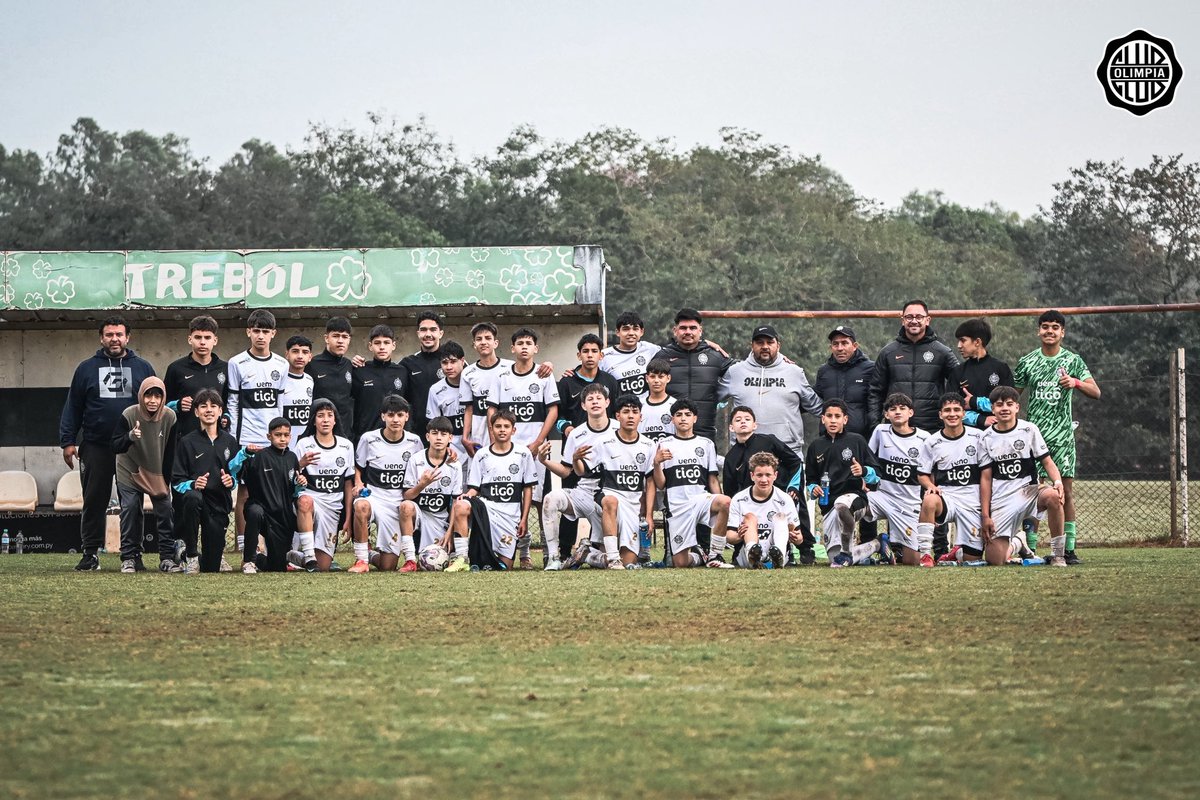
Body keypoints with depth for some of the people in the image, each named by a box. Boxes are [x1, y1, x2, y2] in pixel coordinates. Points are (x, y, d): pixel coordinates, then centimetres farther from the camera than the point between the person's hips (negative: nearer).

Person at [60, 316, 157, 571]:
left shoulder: (142, 368, 9)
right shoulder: (87, 368, 8)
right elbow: (72, 407, 8)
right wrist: (67, 441, 0)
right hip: (95, 447, 0)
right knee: (94, 502, 1)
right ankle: (90, 553, 5)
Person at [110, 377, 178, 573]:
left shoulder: (170, 417, -15)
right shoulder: (128, 415, -21)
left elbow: (170, 453, -4)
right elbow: (115, 447, -22)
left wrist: (166, 480, -3)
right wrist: (130, 437, -43)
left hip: (158, 472, 2)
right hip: (130, 471, -2)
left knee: (165, 510, -5)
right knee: (130, 509, -9)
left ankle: (167, 557, 4)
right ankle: (130, 558, 0)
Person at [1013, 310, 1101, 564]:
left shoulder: (1072, 360, 3)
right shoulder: (1027, 362, 7)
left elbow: (1096, 392, -4)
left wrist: (1076, 382, -22)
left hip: (1062, 434, -1)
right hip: (1033, 435, 1)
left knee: (1066, 491, -3)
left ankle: (1069, 549, 0)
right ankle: (1029, 548, 1)